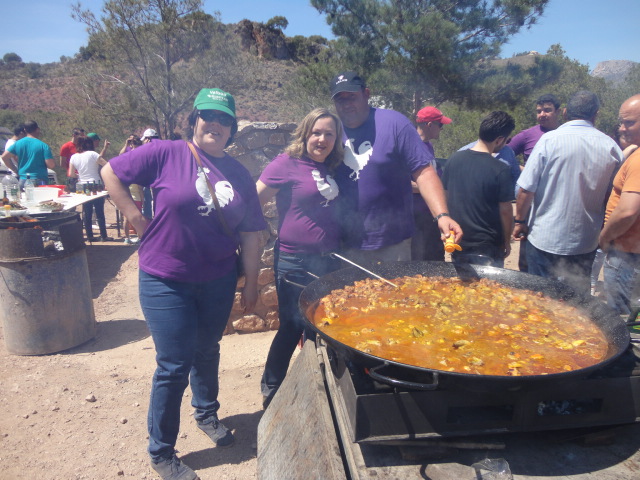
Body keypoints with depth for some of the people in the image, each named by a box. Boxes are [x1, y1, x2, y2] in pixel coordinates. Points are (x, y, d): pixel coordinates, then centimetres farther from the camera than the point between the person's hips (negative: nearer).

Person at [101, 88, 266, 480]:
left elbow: (251, 233, 5)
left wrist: (251, 282, 6)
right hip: (167, 281, -4)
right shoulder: (166, 154, -9)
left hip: (218, 281, 4)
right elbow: (111, 173, -3)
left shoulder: (239, 174, 3)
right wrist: (137, 218, -8)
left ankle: (207, 414, 48)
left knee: (207, 352, 21)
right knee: (175, 365, 2)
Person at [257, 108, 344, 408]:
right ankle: (270, 392, 24)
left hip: (329, 260, 6)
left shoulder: (331, 169, 10)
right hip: (295, 262, -6)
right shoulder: (287, 164, -9)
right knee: (292, 327, 2)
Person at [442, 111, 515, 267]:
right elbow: (505, 211, -12)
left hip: (457, 242, 5)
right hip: (487, 248, -5)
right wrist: (506, 242, 2)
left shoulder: (454, 159, -3)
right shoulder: (500, 170, -17)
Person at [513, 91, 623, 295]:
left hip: (545, 239, -3)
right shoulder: (612, 147, 0)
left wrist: (520, 221, 2)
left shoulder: (550, 139, -11)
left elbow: (527, 189, -12)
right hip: (586, 243, 4)